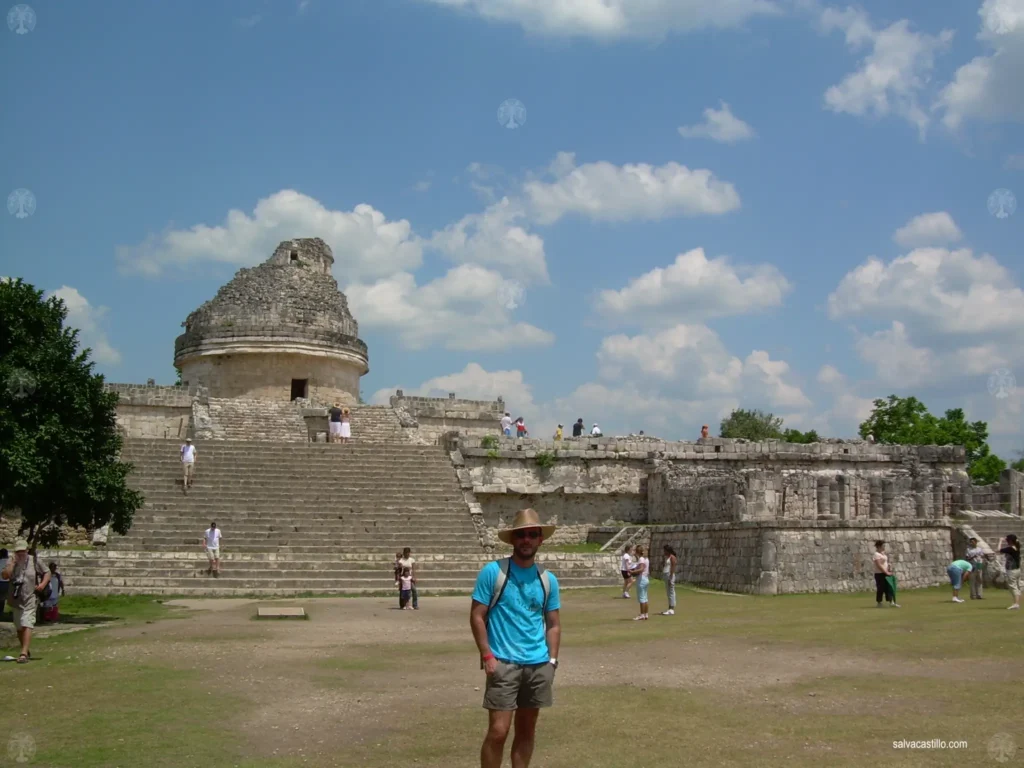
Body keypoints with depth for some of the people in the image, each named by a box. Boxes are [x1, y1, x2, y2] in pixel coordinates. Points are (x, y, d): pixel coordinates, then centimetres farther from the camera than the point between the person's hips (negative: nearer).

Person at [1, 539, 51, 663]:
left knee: (27, 626, -16)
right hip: (16, 599, 4)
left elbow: (47, 573, 9)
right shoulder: (11, 562, 3)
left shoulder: (34, 561, 0)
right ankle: (26, 651, 31)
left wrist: (43, 584, -7)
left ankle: (24, 654, -20)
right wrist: (13, 563, -17)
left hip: (30, 599, -4)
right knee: (19, 628, 14)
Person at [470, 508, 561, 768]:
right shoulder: (492, 571, -6)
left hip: (538, 665, 5)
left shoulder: (547, 579, 7)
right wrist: (487, 656, -12)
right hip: (503, 663, -4)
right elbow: (477, 616, -5)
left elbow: (553, 623, 13)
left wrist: (552, 660, 3)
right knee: (498, 731, -8)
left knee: (527, 730, 12)